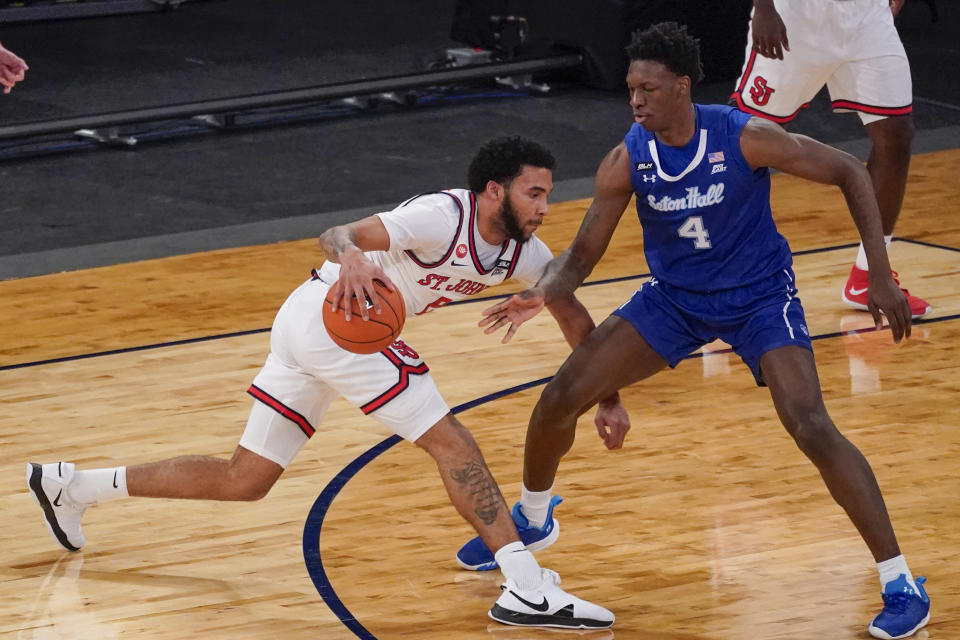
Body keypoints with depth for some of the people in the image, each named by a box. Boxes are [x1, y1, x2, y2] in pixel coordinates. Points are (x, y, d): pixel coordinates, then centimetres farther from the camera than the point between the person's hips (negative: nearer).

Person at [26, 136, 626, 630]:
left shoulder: (523, 251, 3)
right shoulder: (444, 217, -21)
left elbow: (574, 315, 18)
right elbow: (337, 235, -32)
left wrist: (608, 396, 16)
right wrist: (351, 258, -55)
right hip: (334, 319, -9)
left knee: (244, 480, 14)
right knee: (449, 440, -14)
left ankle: (71, 485, 23)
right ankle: (527, 589, -19)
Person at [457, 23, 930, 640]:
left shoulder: (745, 137, -26)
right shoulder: (627, 161, -16)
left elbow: (850, 172, -15)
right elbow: (583, 253, -8)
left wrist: (881, 275, -19)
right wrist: (541, 295, -31)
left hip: (759, 298, -4)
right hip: (674, 296, 4)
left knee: (812, 428, -23)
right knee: (563, 395, -3)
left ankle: (901, 584, -14)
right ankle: (531, 519, 28)